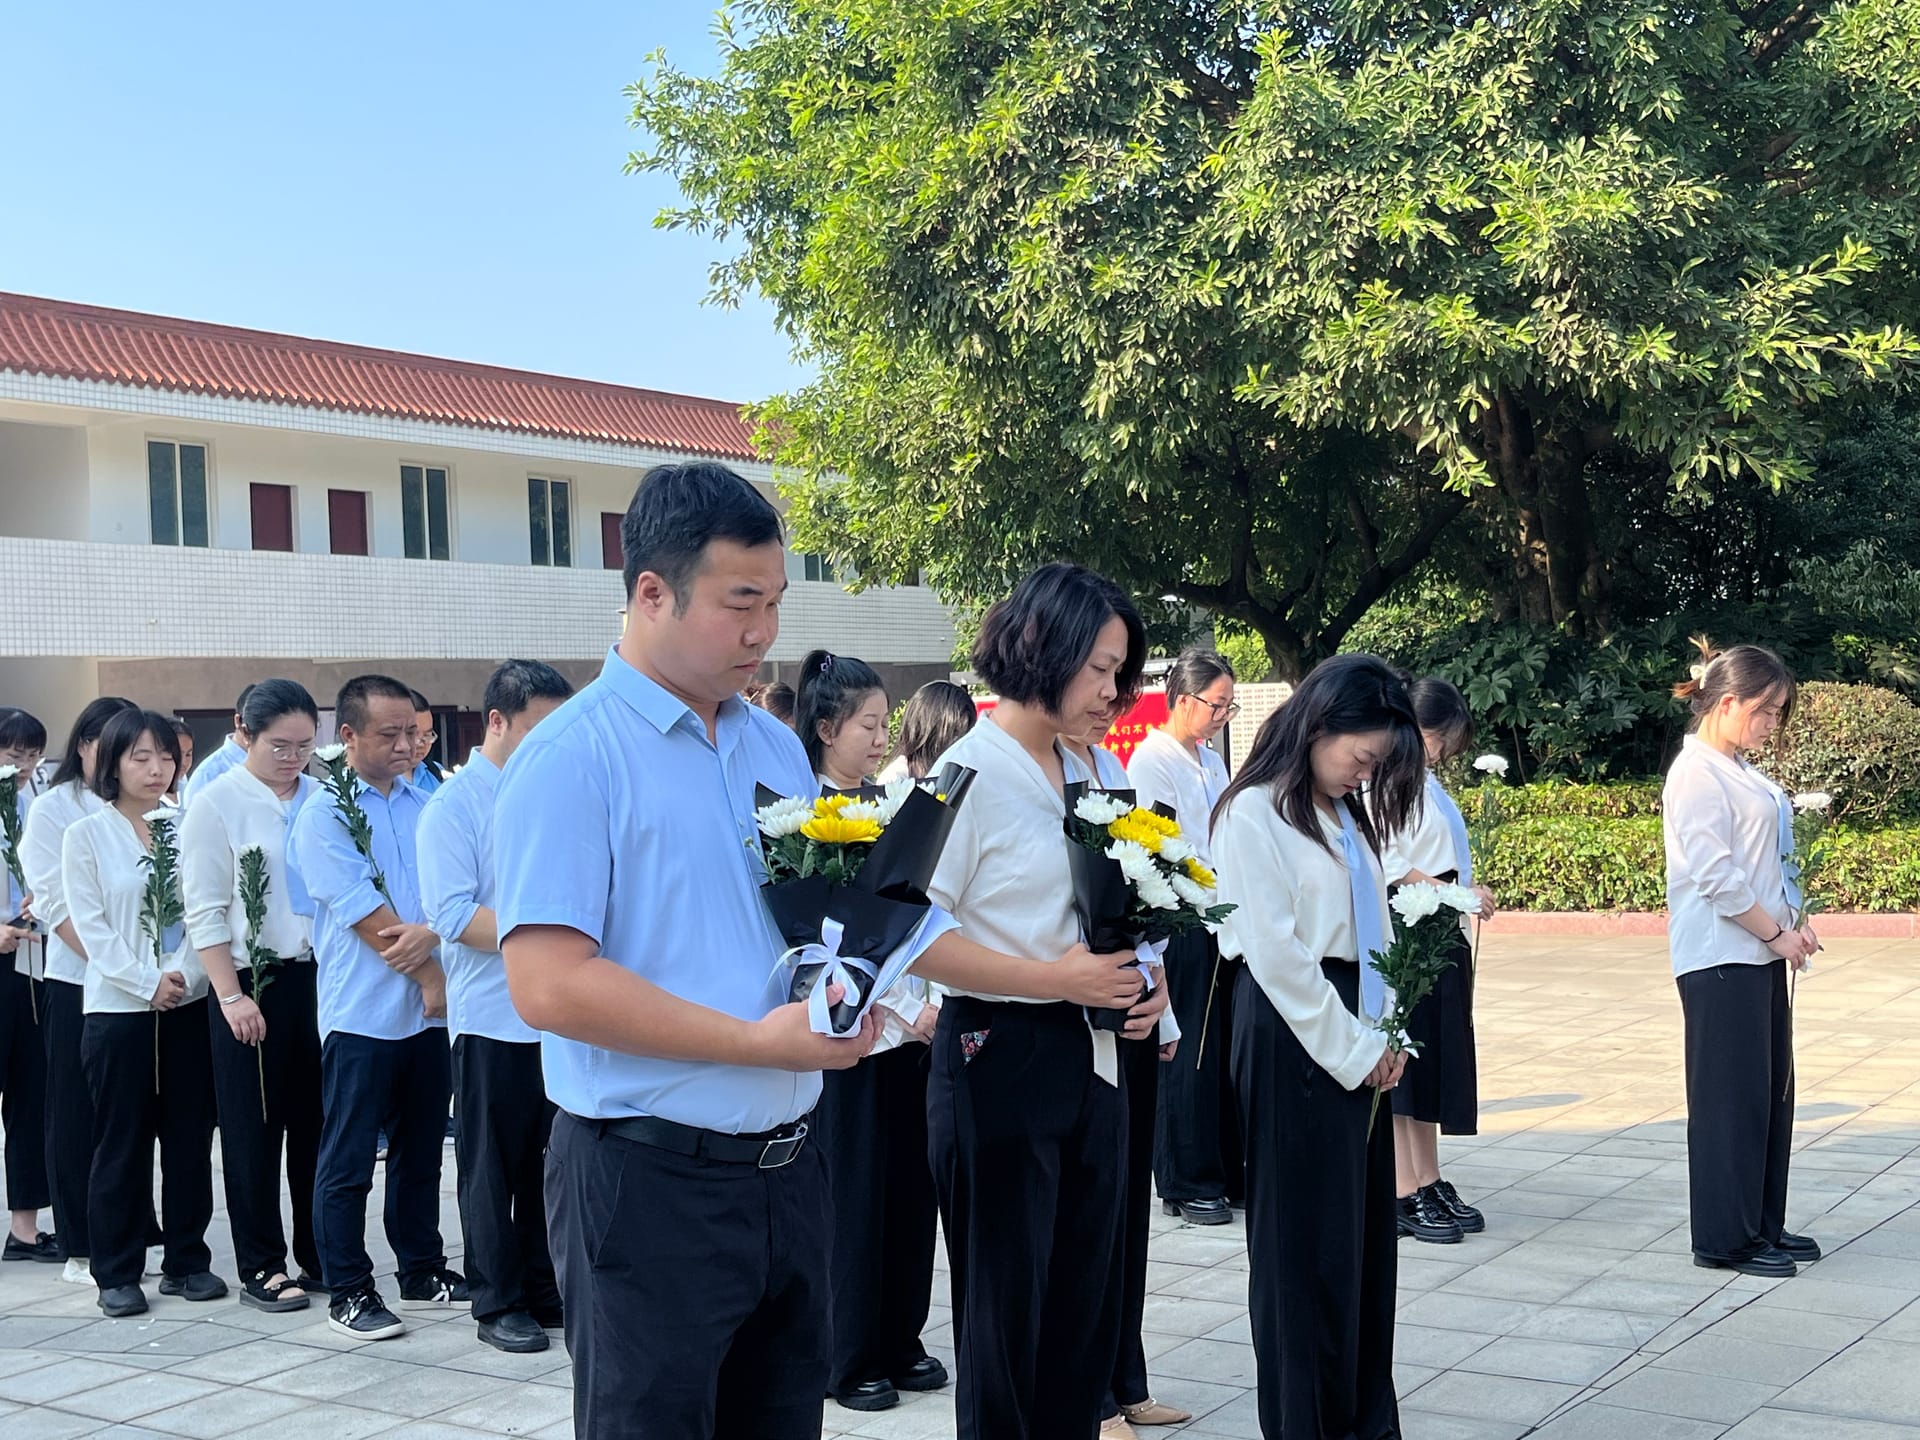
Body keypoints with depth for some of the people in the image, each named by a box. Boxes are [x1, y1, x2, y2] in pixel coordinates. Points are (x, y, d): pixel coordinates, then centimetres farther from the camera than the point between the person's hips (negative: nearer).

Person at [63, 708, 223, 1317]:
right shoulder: (87, 834, 0)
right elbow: (91, 926, -5)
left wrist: (187, 975, -12)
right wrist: (146, 982, -13)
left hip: (190, 1005, 3)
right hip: (118, 1009, -3)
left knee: (190, 1138, 7)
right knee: (122, 1144, 3)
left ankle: (187, 1261, 18)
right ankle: (117, 1272, 12)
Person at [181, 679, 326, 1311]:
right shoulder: (216, 804, -4)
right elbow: (204, 912, -5)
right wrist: (232, 997, -10)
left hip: (320, 977, 3)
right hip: (254, 982, -3)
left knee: (316, 1124, 10)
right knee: (255, 1131, 6)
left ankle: (319, 1257, 22)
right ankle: (261, 1267, 16)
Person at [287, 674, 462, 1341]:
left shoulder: (426, 806, 9)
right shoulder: (323, 816, -7)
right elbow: (362, 912, -14)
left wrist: (431, 932, -17)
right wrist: (430, 974, -11)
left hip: (428, 1011, 5)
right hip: (362, 1013, -5)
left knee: (420, 1153, 15)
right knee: (348, 1161, 2)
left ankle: (422, 1271, 26)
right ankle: (348, 1291, 11)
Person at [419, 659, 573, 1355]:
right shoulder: (454, 806, -9)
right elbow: (455, 917, -19)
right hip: (494, 1019, -6)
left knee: (554, 1161, 14)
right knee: (495, 1168, 6)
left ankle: (546, 1288, 26)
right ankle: (497, 1302, 17)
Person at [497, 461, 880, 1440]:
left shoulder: (777, 748, 11)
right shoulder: (573, 757, -12)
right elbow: (548, 985, -21)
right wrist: (760, 1040, -22)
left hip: (787, 1166, 7)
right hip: (651, 1181, -7)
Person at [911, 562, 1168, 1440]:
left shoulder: (1085, 777, 10)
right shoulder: (970, 774, -13)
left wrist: (1136, 978, 1)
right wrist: (1056, 979, -20)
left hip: (1090, 1062, 7)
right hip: (1001, 1062, -7)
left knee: (1084, 1305, 14)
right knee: (1006, 1309, 6)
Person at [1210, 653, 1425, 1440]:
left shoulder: (1346, 814, 15)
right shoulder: (1255, 814, -10)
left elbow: (1371, 928, 15)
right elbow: (1276, 953, -15)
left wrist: (1380, 1036, 3)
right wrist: (1352, 1048, -11)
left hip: (1354, 1036, 8)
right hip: (1293, 1034, -8)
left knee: (1366, 1229, 10)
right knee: (1305, 1238, -1)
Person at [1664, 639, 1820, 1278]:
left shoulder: (1740, 771, 15)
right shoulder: (1697, 774, -14)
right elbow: (1717, 877, -19)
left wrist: (1793, 923, 6)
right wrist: (1777, 933, -12)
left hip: (1760, 955, 9)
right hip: (1721, 959, -9)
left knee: (1770, 1092, 13)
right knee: (1730, 1098, -3)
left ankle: (1763, 1225, 23)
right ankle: (1725, 1239, 6)